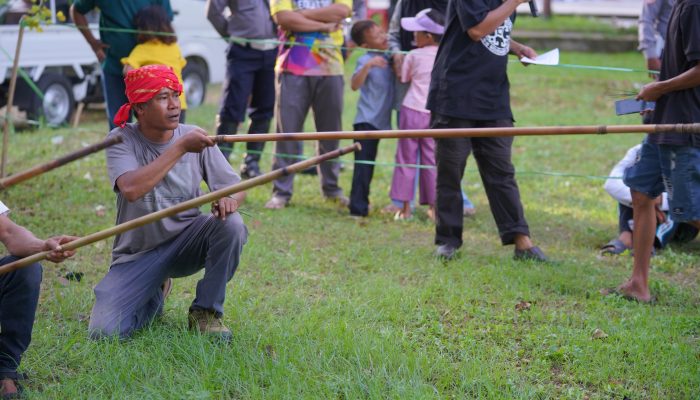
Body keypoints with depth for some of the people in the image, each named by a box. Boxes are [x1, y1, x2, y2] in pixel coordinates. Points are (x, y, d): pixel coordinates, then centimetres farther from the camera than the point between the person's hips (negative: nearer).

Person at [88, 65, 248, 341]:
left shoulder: (194, 138, -3)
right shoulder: (122, 140, -12)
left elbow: (235, 185, -1)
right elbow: (131, 189, -32)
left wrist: (229, 199, -27)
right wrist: (180, 148, -31)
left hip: (187, 243, 2)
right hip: (138, 254, -2)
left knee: (231, 224, -29)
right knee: (104, 331, -19)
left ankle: (206, 312, -7)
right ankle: (155, 294, 16)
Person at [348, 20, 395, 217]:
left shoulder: (386, 58, 11)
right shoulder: (365, 60, -12)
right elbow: (354, 85, -27)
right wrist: (368, 66, -39)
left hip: (381, 120, 7)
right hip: (366, 120, -7)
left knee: (368, 163, 13)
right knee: (363, 162, -10)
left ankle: (360, 204, 21)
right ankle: (358, 206, -9)